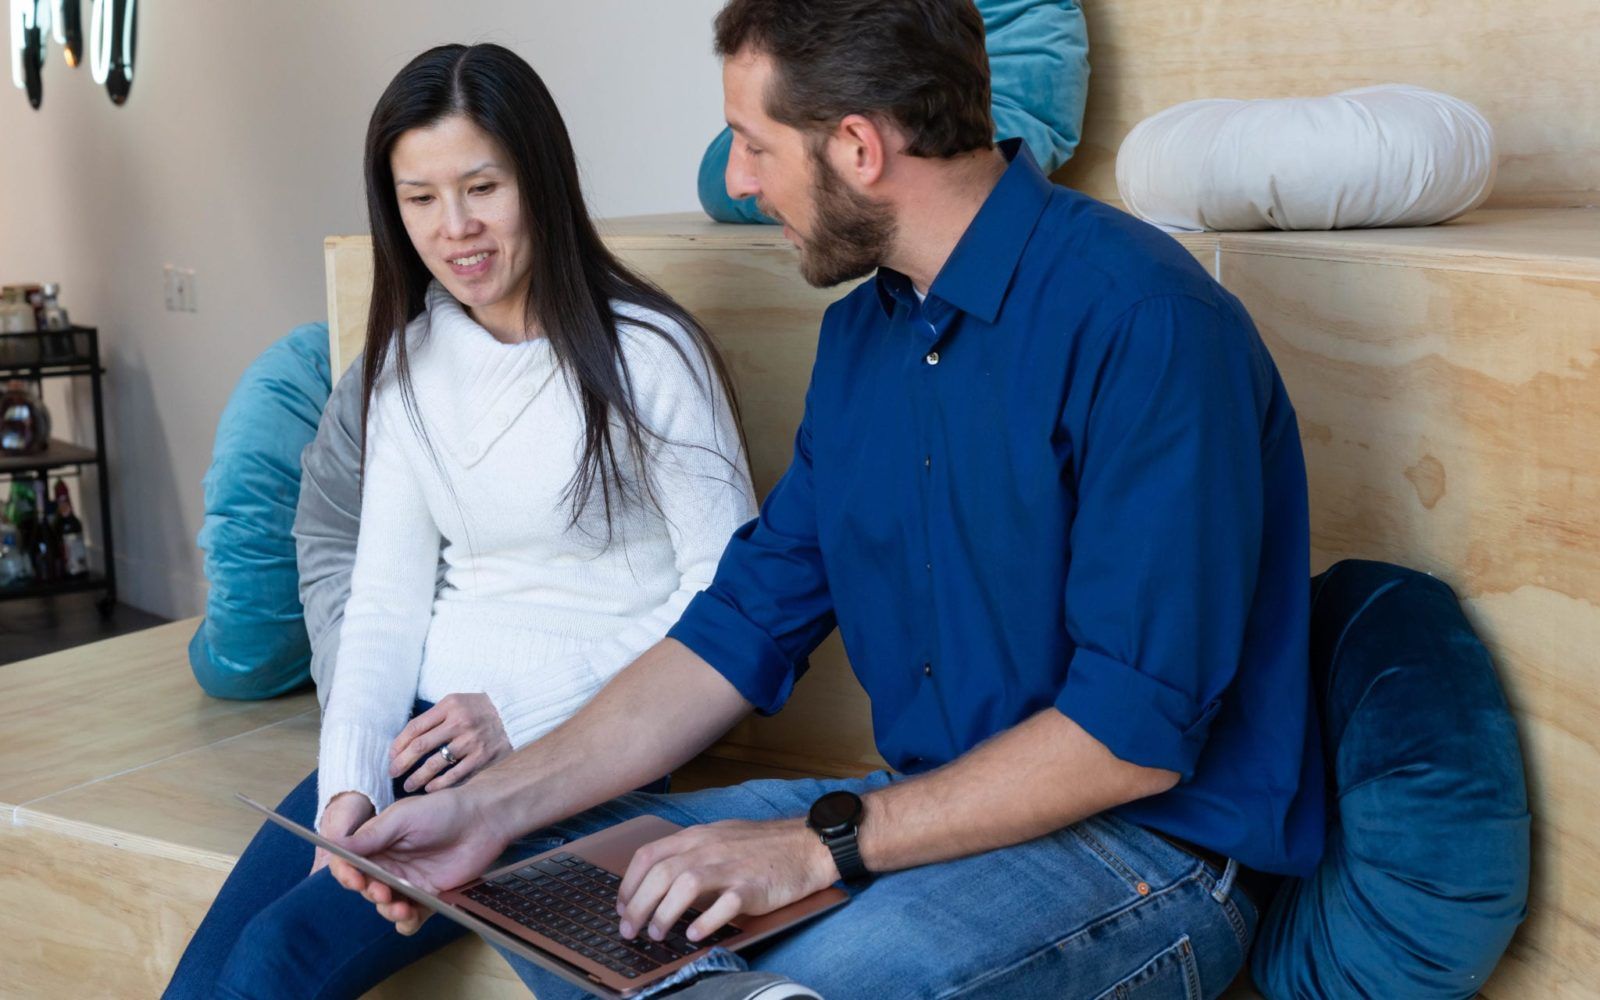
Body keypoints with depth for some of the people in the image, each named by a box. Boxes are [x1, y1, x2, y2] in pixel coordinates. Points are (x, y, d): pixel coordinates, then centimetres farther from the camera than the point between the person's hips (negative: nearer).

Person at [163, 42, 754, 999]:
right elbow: (386, 594, 7)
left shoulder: (646, 355, -9)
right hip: (430, 730, 5)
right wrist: (349, 784, -8)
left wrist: (525, 718, -15)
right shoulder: (410, 363, 10)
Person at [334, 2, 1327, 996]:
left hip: (1153, 847, -7)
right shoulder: (862, 333, 8)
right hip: (932, 806, 7)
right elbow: (748, 622, 7)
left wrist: (826, 840, -21)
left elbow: (1136, 727, -23)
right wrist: (492, 805, -2)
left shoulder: (1142, 318, -21)